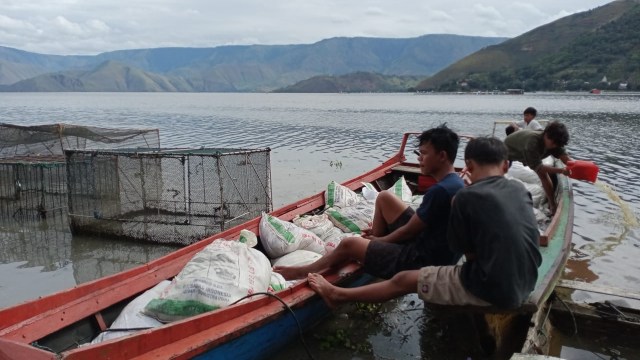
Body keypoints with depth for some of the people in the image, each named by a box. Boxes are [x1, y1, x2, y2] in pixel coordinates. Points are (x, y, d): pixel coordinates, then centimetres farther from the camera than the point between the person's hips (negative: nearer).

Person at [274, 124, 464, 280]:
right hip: (425, 240, 9)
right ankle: (374, 245, 21)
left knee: (349, 244, -8)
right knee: (384, 198, 11)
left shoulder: (440, 190, -26)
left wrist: (377, 240, 0)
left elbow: (409, 231, -18)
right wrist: (378, 236, 11)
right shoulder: (454, 182, 5)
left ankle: (303, 272, 15)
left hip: (423, 259, -9)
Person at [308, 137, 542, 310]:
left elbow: (469, 252, -7)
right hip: (524, 285, 7)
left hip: (491, 288, -6)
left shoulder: (467, 196, -13)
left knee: (403, 280, 10)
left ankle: (337, 295, 28)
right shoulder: (521, 191, 6)